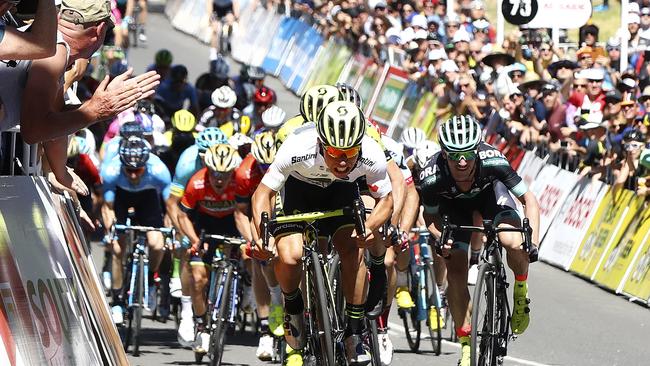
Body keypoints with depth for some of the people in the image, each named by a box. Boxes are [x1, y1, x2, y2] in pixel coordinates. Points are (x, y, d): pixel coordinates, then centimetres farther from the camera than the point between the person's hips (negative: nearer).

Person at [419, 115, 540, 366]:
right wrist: (440, 241, -31)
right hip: (454, 205, 1)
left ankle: (521, 293, 3)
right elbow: (430, 215, -12)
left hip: (490, 193, -1)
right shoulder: (433, 177, -35)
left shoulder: (492, 161, -39)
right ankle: (466, 346, 3)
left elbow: (528, 198, -27)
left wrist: (533, 241, -38)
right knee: (455, 273, -11)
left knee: (513, 242, -29)